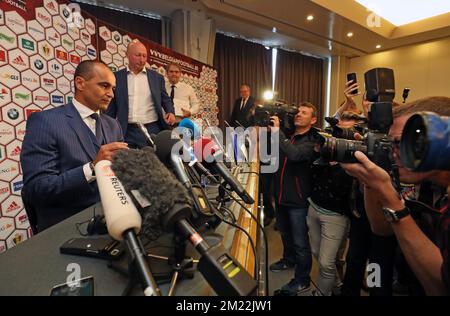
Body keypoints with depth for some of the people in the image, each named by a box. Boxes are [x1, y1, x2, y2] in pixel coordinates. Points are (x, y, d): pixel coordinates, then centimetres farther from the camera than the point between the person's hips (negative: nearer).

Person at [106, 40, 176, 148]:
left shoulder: (157, 77, 7)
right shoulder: (117, 77, 6)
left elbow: (166, 99, 15)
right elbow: (111, 107, 9)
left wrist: (171, 112, -6)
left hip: (152, 130, 0)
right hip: (126, 132, 0)